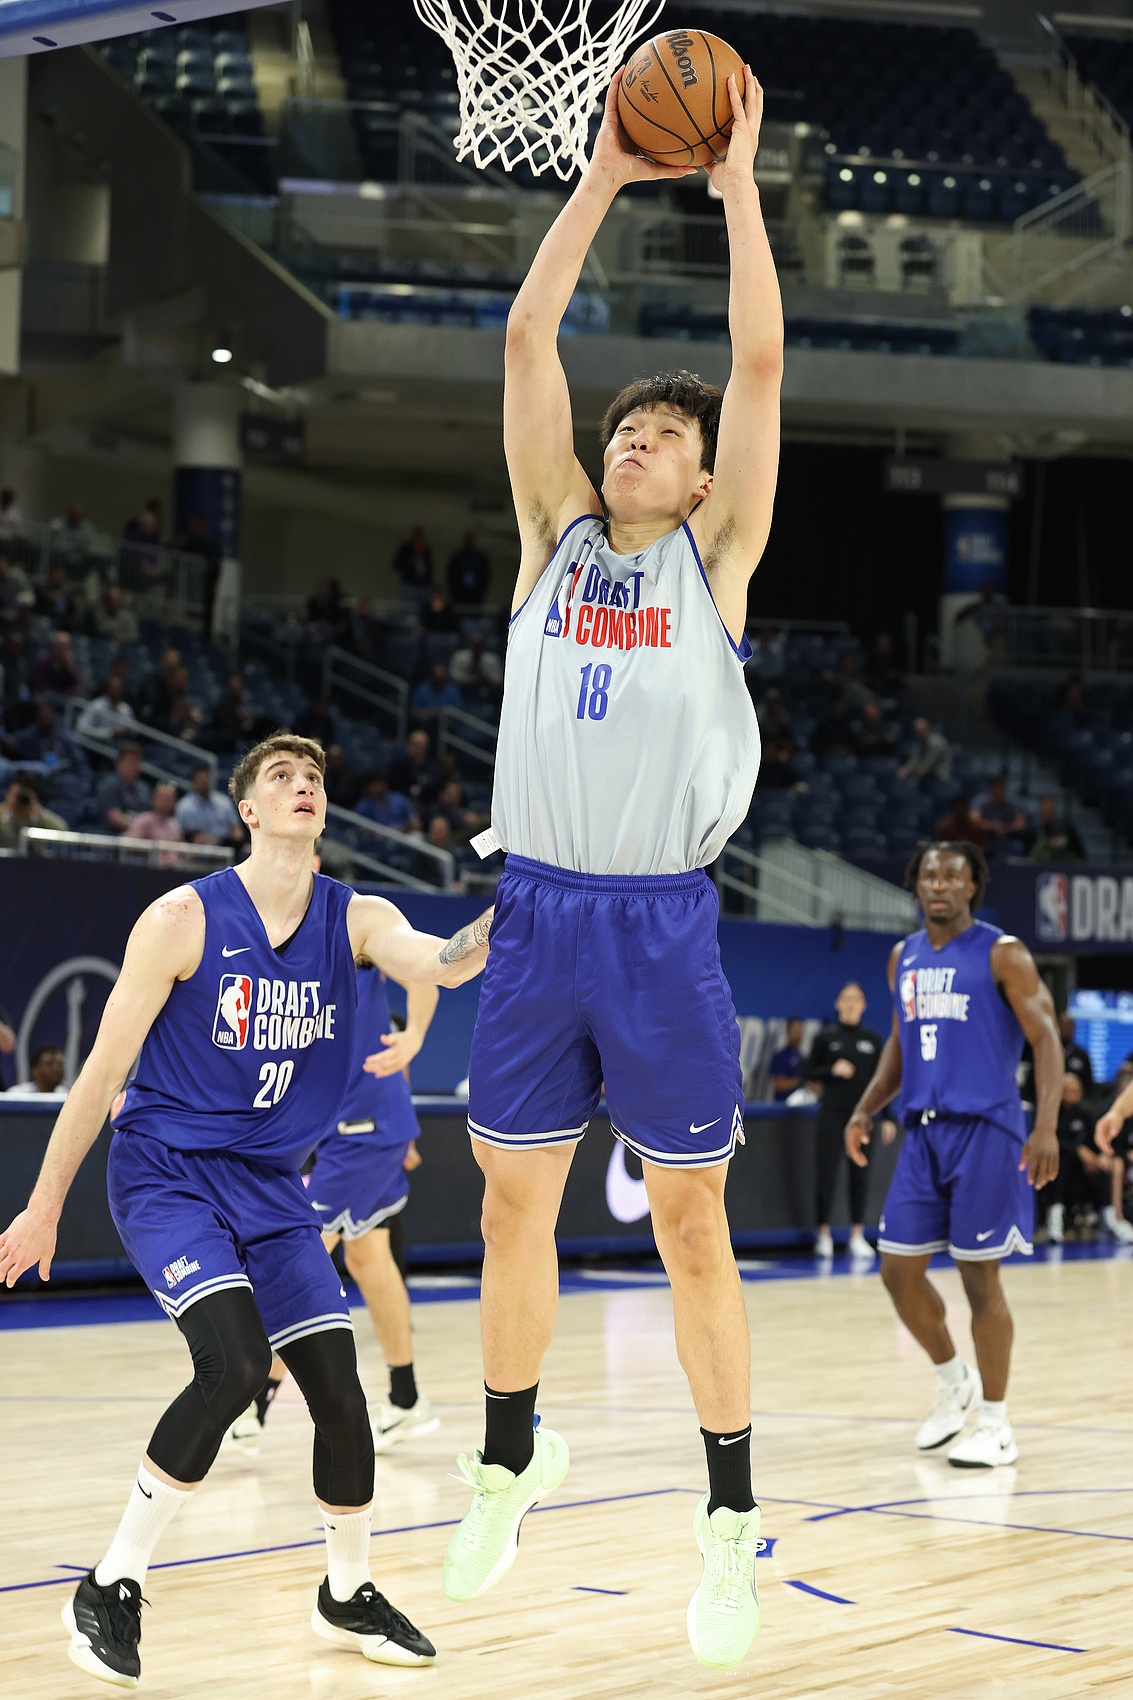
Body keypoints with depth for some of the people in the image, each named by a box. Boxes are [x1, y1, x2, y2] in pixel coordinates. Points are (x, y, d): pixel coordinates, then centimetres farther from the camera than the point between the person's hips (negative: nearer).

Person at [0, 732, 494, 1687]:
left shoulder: (356, 920, 0)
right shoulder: (185, 918, -11)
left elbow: (446, 964, -21)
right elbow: (105, 1069, -7)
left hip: (270, 1186, 5)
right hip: (165, 1172, -5)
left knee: (338, 1387, -1)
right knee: (234, 1364, -25)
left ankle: (350, 1596, 24)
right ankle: (111, 1591, -12)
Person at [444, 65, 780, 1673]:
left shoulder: (715, 556, 4)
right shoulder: (557, 533, 11)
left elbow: (761, 358, -4)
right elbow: (528, 340, 6)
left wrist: (737, 173, -1)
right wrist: (606, 174, 7)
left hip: (661, 925, -3)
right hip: (539, 914, 3)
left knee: (691, 1223, 1)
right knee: (515, 1198, 10)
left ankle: (732, 1518, 8)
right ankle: (512, 1454, 28)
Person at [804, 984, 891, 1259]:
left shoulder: (872, 1039, 8)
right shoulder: (825, 1036, 3)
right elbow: (808, 1074, 5)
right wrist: (832, 1070, -14)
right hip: (832, 1113, -2)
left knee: (860, 1174, 2)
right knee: (826, 1173, -2)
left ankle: (857, 1236, 8)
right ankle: (824, 1234, 6)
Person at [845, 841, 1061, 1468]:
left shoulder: (1002, 954, -5)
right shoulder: (904, 957, 13)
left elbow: (1046, 1039, -9)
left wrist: (1046, 1126, -20)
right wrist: (866, 1108, 9)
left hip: (985, 1129, -6)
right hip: (923, 1133, 6)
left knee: (979, 1276, -3)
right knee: (899, 1271, 4)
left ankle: (994, 1425, 8)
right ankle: (954, 1381, 28)